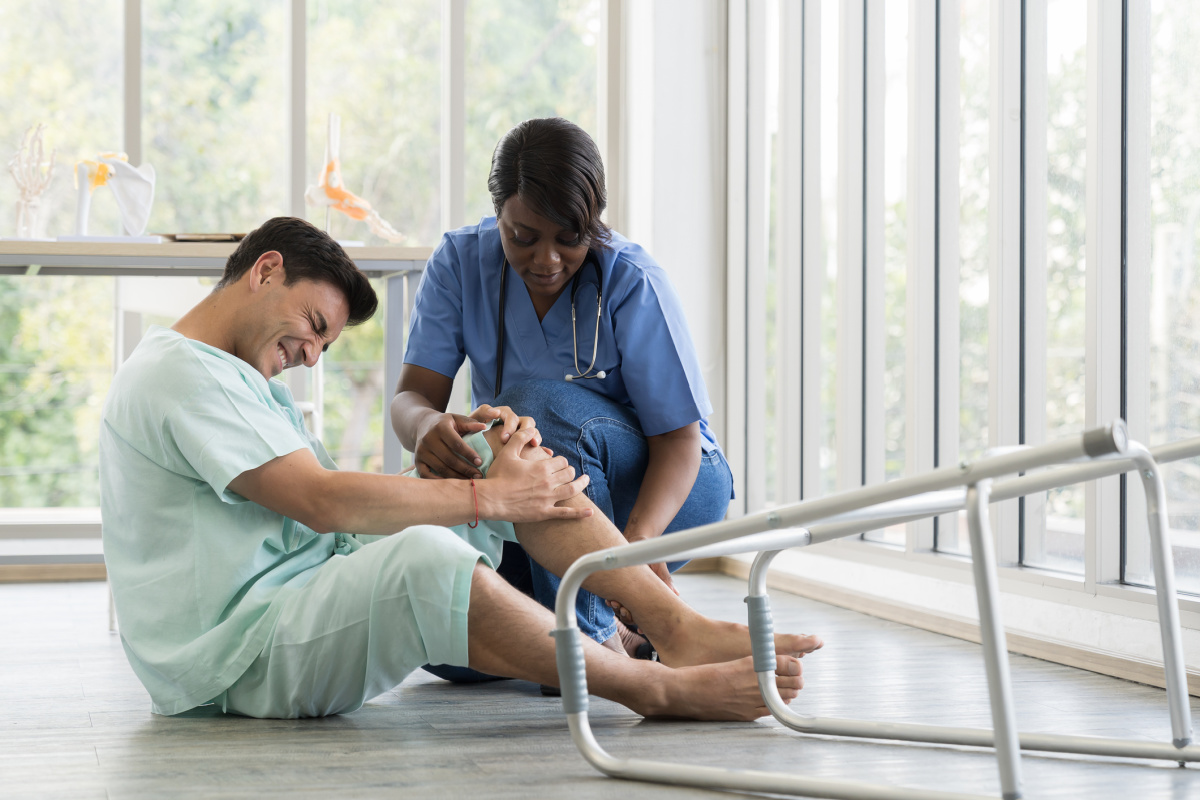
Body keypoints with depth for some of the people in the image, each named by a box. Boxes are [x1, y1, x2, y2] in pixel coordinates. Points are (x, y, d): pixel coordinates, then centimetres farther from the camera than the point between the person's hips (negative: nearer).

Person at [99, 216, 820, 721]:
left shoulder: (248, 383, 25)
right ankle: (659, 689, -26)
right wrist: (489, 497, -14)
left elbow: (345, 510, 14)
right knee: (423, 559, -39)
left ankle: (680, 627, -12)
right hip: (232, 660, -10)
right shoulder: (180, 372, -9)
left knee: (516, 461, 2)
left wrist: (485, 464, -3)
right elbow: (326, 502, -19)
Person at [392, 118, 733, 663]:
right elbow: (411, 395, -16)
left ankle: (589, 634, -23)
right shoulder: (460, 262, -10)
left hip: (669, 489, -3)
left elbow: (679, 439, -21)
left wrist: (639, 537, -42)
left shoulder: (632, 282, -20)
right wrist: (428, 426, -43)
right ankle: (616, 632, 2)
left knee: (542, 404, -34)